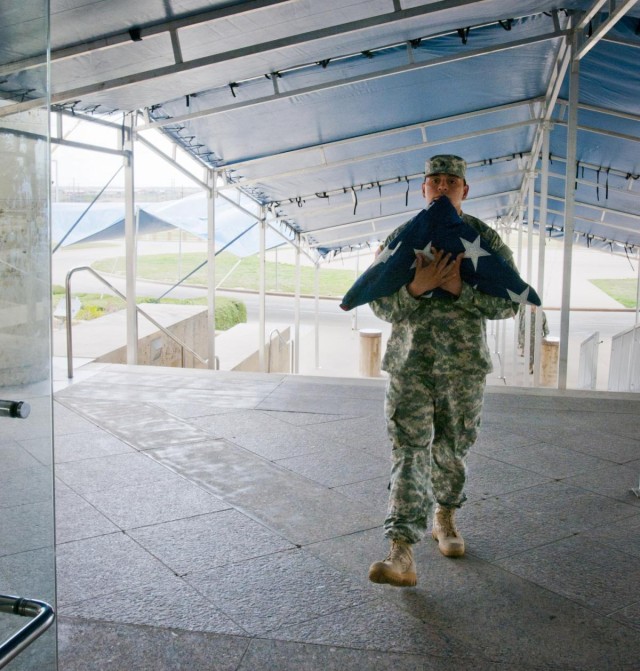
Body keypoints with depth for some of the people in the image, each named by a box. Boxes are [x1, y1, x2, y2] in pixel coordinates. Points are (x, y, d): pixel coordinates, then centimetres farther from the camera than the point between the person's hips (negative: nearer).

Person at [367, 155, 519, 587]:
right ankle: (402, 555, -12)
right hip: (409, 361, -1)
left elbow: (509, 304, 0)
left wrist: (461, 289, -17)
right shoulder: (401, 239, 5)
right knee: (409, 453, -9)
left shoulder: (485, 239, 4)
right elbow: (381, 305, 0)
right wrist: (417, 287, -20)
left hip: (464, 363, 1)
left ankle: (445, 519, 38)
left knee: (452, 449, 12)